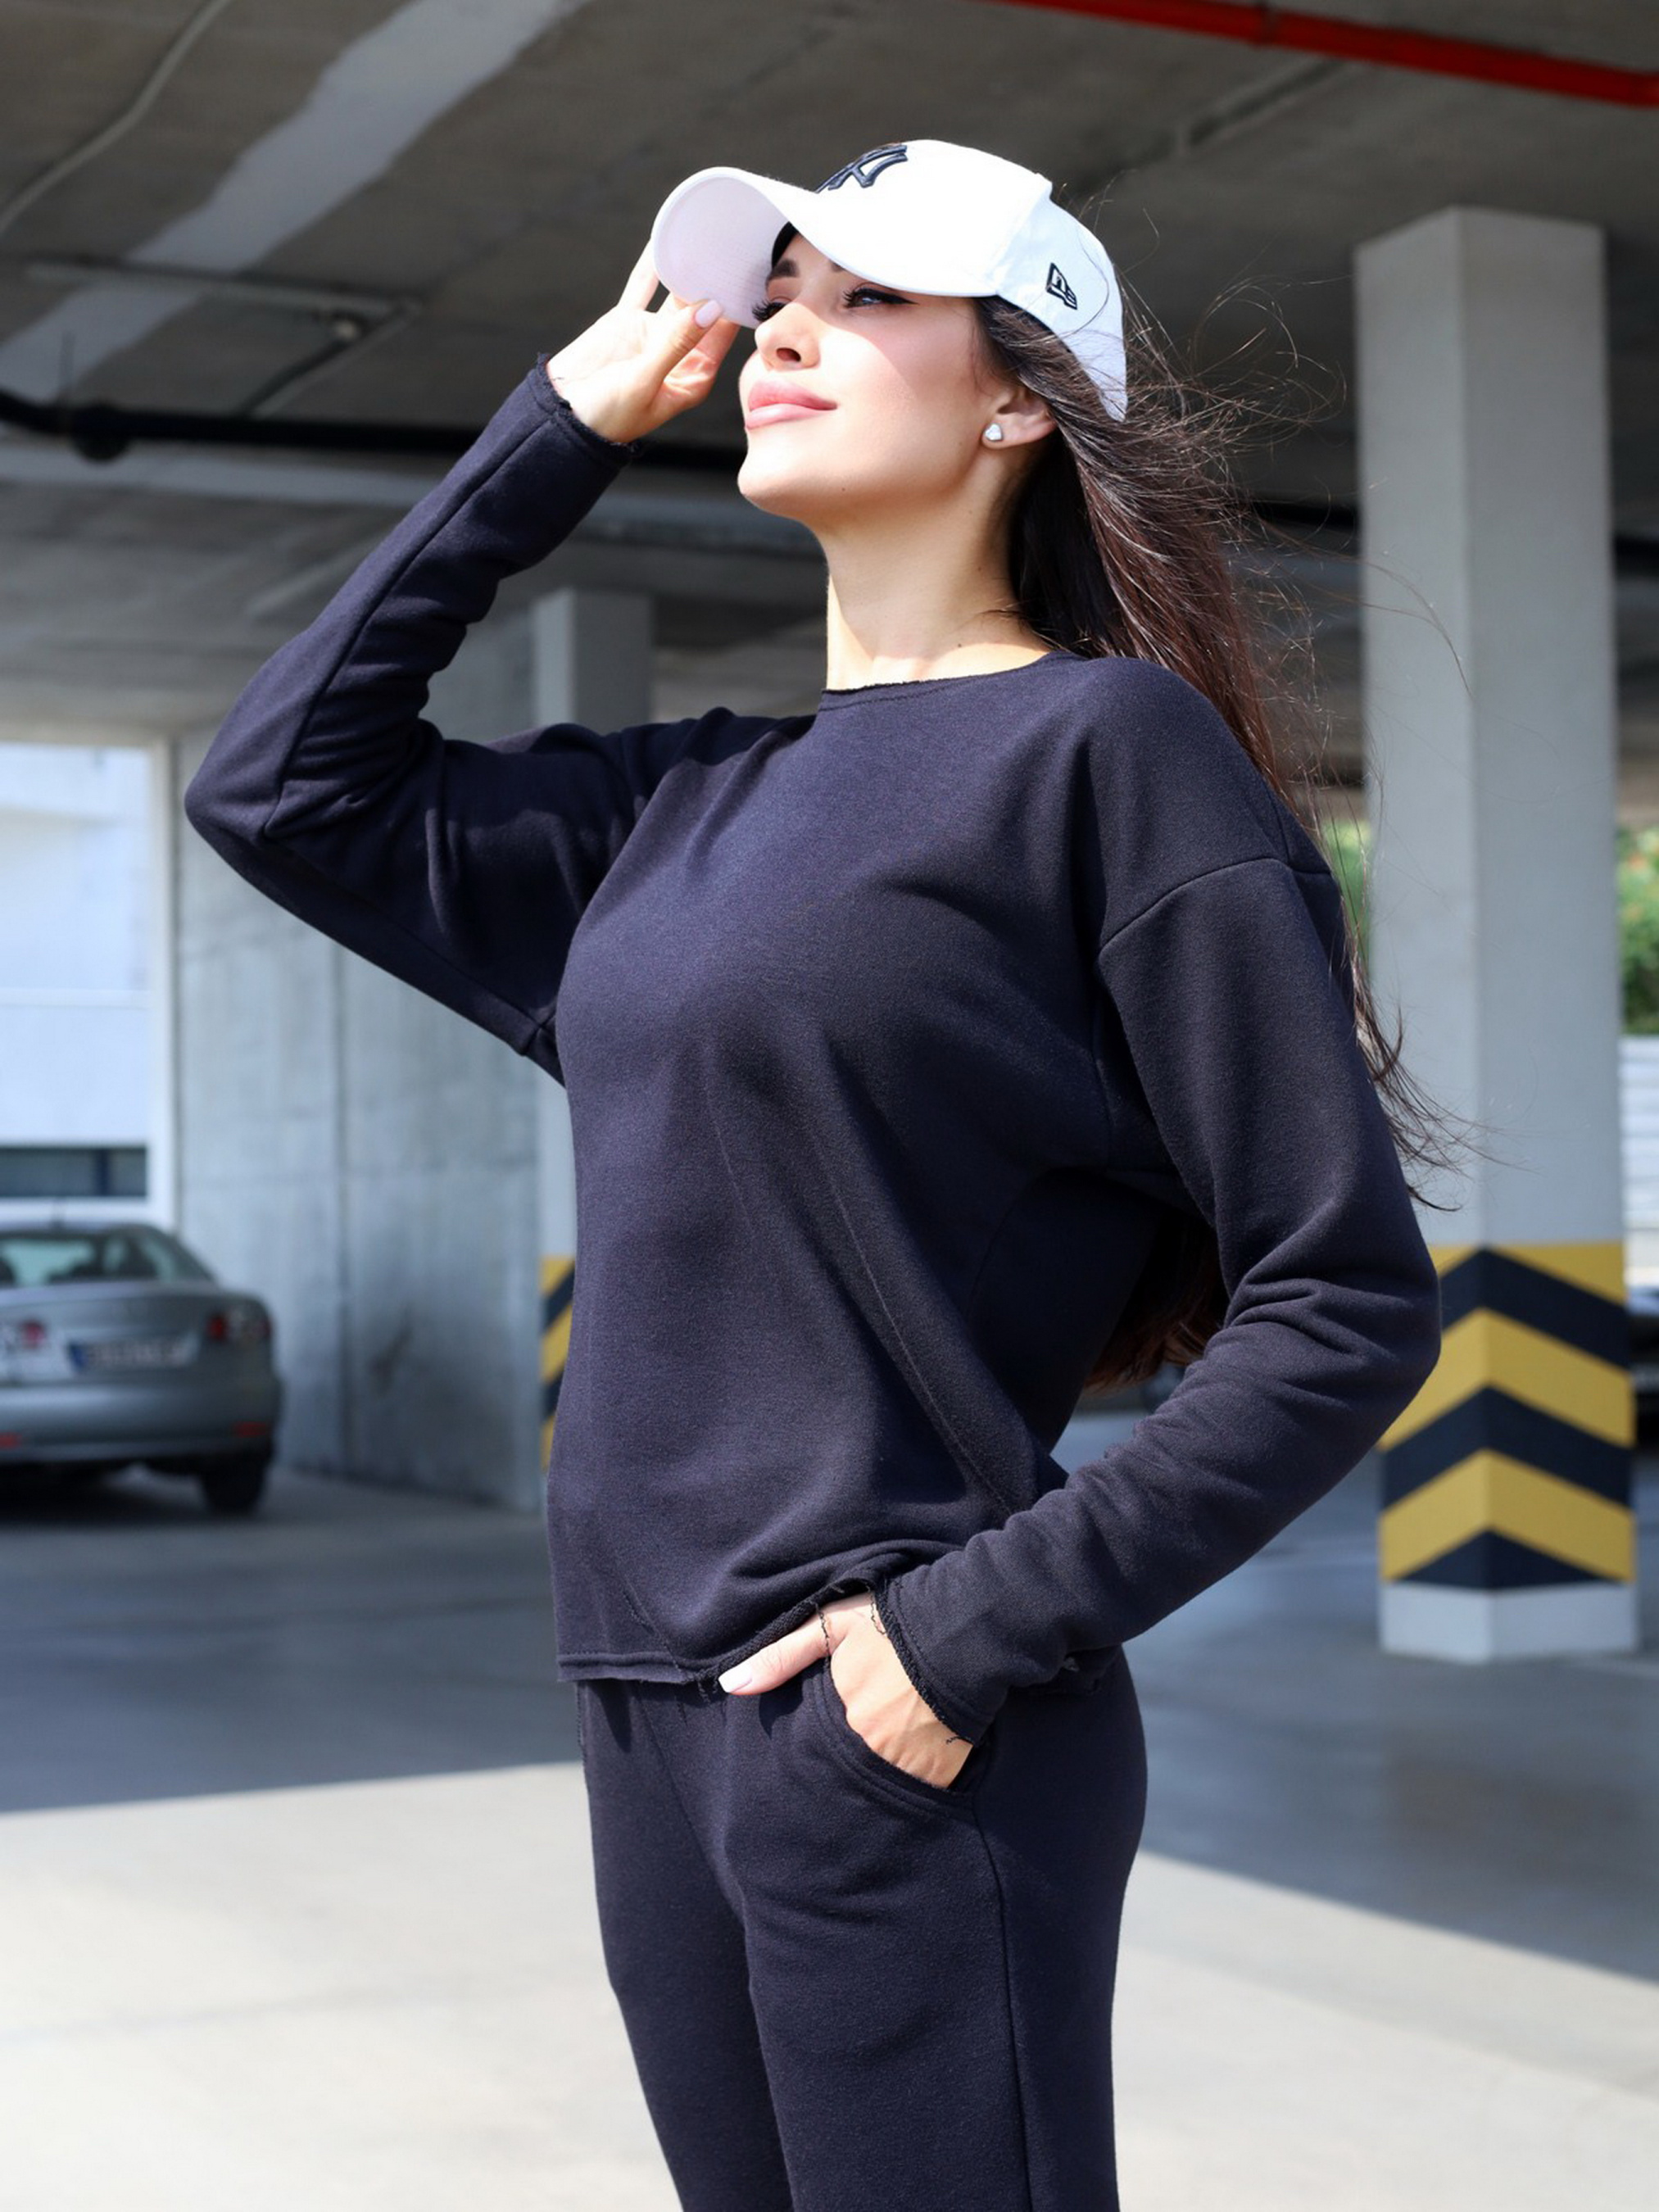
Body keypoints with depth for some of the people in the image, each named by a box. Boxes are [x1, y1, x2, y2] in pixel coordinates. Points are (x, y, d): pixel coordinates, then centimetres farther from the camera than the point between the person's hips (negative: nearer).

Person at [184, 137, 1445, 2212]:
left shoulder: (1110, 742, -8)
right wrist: (560, 428, 12)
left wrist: (984, 1632, -16)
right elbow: (279, 785, 16)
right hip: (651, 1724, 7)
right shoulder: (693, 797, 12)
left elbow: (1347, 1306, -11)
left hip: (898, 1732, -7)